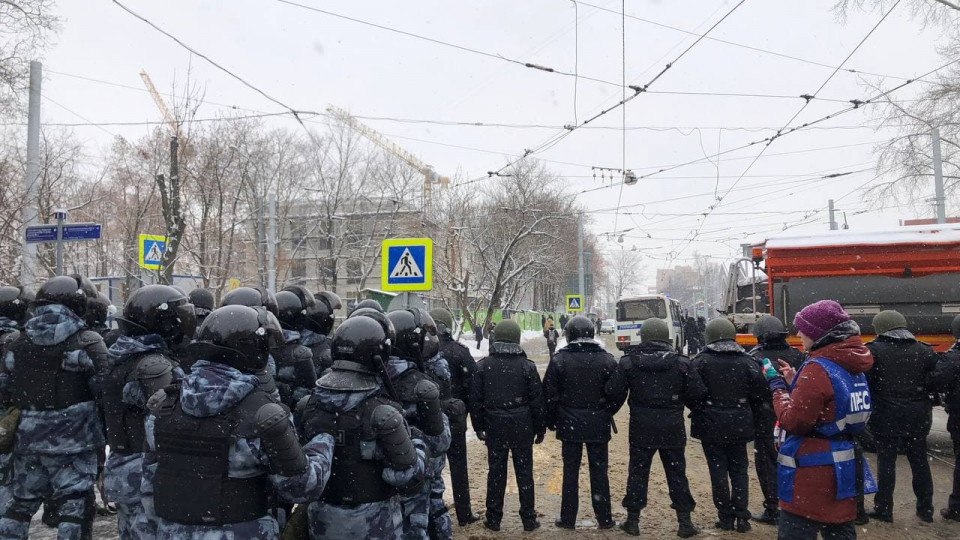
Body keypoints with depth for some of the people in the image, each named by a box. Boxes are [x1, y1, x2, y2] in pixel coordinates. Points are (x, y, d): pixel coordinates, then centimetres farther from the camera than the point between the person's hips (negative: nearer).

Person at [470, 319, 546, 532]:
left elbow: (475, 399, -1)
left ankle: (493, 519, 17)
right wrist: (540, 428, 6)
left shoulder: (482, 366, -4)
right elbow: (537, 400, -3)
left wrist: (479, 427, 9)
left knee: (496, 471, 10)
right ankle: (529, 519, 17)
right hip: (522, 427, -1)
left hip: (494, 426, 1)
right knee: (524, 471, 9)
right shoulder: (527, 366, -6)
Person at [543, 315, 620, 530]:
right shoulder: (607, 359, -5)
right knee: (599, 471, 10)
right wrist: (606, 414, 9)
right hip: (598, 425, 1)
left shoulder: (560, 359, -9)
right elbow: (617, 393, -5)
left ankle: (568, 518, 15)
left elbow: (549, 394, -8)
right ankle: (604, 518, 18)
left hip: (570, 424, -1)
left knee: (570, 471, 8)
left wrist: (551, 421, 4)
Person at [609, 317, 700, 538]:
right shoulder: (680, 362, -5)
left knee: (638, 472, 10)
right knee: (676, 472, 11)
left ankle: (633, 520, 15)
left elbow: (616, 393, -4)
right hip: (672, 426, 0)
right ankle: (684, 521, 15)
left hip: (641, 426, 0)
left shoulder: (629, 361, -6)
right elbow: (697, 393, -3)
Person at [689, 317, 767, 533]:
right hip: (739, 424, 2)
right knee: (739, 470, 12)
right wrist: (745, 409, 12)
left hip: (711, 423, -2)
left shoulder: (702, 360, -9)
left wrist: (700, 409, 6)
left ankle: (725, 517, 10)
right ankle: (741, 517, 10)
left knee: (718, 471, 6)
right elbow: (759, 389, -4)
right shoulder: (746, 360, -2)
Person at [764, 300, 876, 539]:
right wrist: (794, 382, 11)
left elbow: (793, 422, -18)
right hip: (844, 468, 9)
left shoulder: (817, 368, -19)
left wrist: (778, 386, -7)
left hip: (812, 472, -9)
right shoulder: (852, 365, 8)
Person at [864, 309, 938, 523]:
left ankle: (883, 509, 10)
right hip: (917, 418, 4)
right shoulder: (924, 351, 2)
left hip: (887, 418, -3)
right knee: (919, 462, 14)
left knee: (886, 462, 4)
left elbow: (865, 383, -10)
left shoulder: (874, 351, -10)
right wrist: (927, 410, 12)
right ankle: (926, 509, 24)